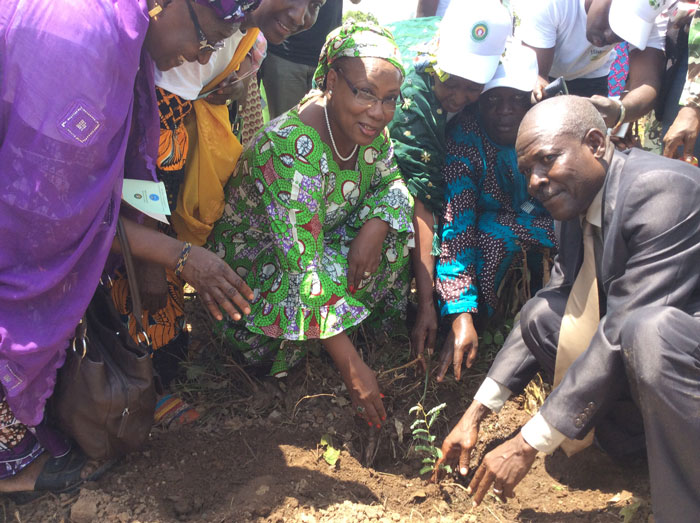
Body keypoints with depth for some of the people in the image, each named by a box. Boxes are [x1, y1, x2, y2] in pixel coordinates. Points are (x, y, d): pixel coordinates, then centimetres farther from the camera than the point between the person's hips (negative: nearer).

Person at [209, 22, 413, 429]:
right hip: (255, 256, -6)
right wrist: (353, 367, -36)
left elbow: (391, 182, 1)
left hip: (325, 235, 6)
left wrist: (375, 226, -24)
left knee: (393, 223, -14)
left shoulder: (366, 126, -15)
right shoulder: (290, 150, -37)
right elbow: (305, 270, -38)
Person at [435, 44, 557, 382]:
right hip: (493, 223, -2)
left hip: (545, 227, 3)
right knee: (497, 230, -33)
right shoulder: (464, 139, -25)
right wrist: (460, 315, -40)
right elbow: (455, 226, -33)